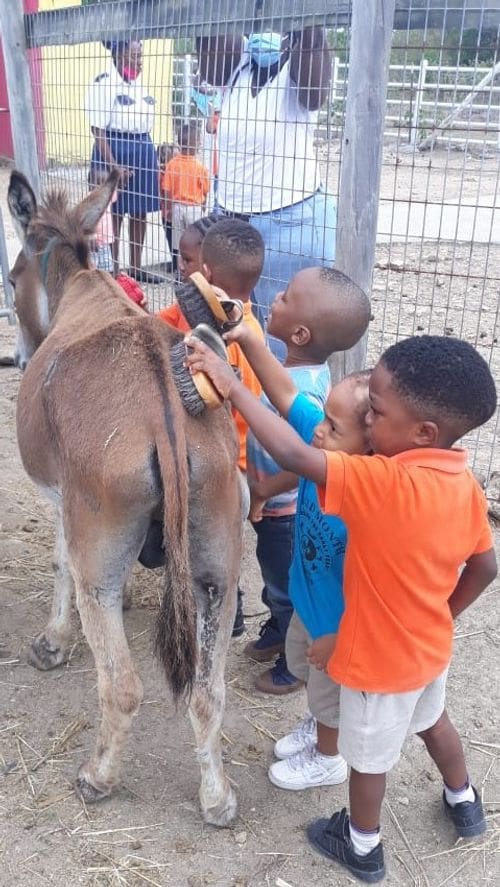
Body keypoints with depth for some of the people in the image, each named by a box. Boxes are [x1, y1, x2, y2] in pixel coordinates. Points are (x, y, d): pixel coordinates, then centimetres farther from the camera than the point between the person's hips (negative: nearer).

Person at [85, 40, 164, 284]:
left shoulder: (138, 85, 11)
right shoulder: (104, 84, -12)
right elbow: (98, 130, -16)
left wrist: (150, 155, 17)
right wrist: (113, 165, -22)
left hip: (143, 149, 8)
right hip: (116, 150, -8)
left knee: (140, 214, 12)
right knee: (114, 214, 1)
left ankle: (136, 268, 23)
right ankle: (113, 272, 10)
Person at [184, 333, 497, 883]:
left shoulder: (385, 484, -37)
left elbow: (292, 455, -41)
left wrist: (232, 388, -33)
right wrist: (440, 615, 14)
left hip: (380, 656, -7)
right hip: (429, 646, 7)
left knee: (370, 755, 19)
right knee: (432, 719, 34)